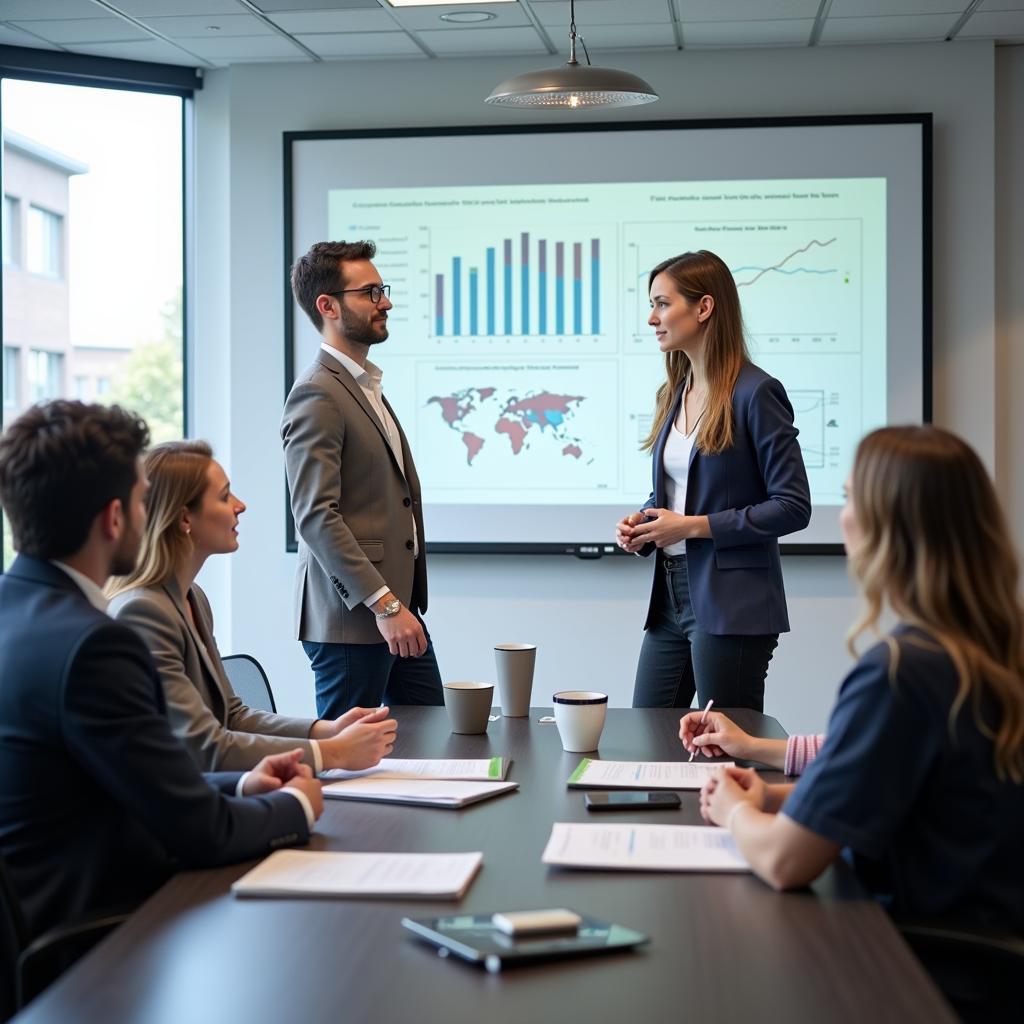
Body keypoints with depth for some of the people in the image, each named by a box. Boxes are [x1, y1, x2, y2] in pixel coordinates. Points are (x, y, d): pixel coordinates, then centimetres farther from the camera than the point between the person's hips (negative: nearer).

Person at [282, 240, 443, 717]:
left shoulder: (367, 386, 17)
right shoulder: (316, 396, -14)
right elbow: (315, 517, -21)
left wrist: (401, 603, 19)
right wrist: (384, 605, -24)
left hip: (397, 607, 10)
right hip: (350, 620, -10)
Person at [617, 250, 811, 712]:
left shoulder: (755, 393, -11)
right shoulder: (673, 395, 12)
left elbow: (793, 507, -14)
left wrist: (695, 526, -16)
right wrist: (641, 523, 2)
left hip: (731, 604, -8)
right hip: (670, 596, 8)